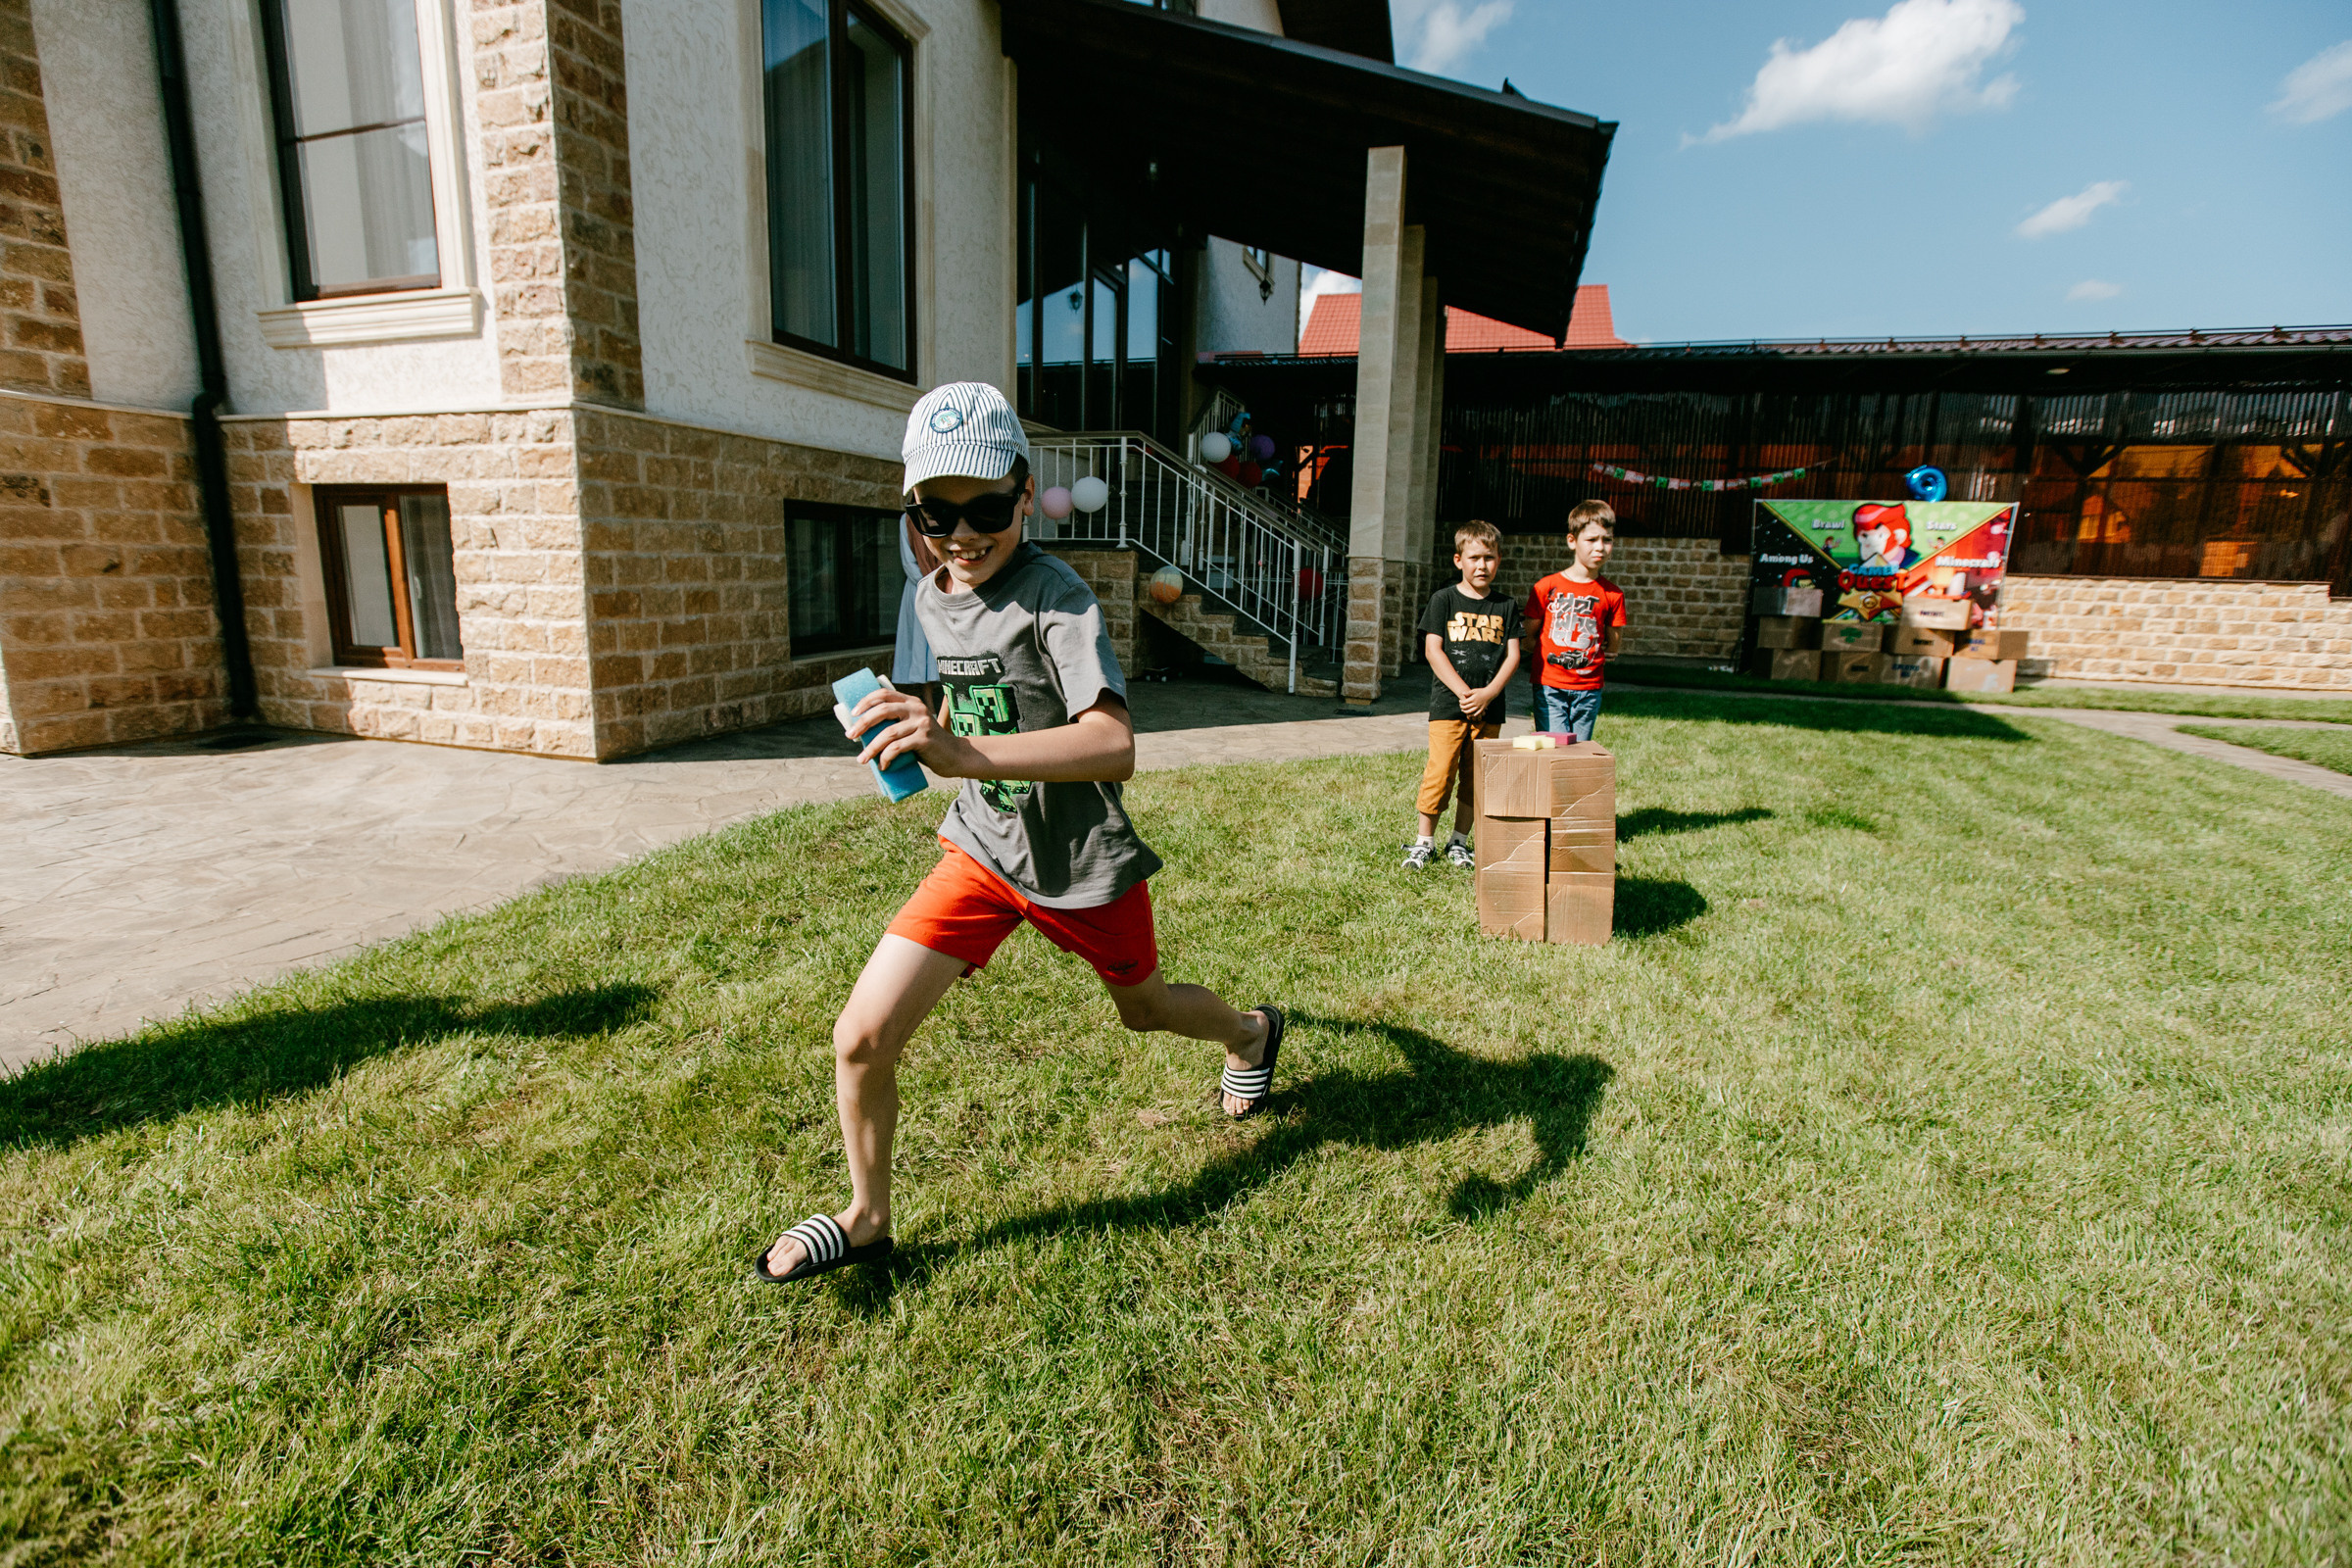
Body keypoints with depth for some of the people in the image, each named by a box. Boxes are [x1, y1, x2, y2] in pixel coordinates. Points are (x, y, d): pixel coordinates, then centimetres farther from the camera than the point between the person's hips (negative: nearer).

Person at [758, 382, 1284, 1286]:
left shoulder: (1056, 597, -24)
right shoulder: (930, 599, 0)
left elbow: (1114, 746, -40)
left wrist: (964, 755, -50)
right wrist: (924, 738, 8)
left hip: (1083, 862, -4)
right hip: (980, 849, 5)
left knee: (1144, 1008, 22)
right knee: (862, 1037, -6)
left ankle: (1252, 1032, 58)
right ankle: (866, 1217, 22)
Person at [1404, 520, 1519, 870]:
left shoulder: (1506, 606, 9)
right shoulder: (1444, 599, 2)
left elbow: (1512, 655, 6)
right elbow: (1433, 650, -4)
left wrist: (1488, 693, -10)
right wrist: (1463, 692, -12)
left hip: (1489, 708, 3)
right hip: (1448, 704, -3)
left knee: (1476, 776, 7)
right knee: (1440, 773, -6)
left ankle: (1459, 842, 20)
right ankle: (1424, 842, 8)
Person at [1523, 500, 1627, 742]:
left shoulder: (1612, 595, 4)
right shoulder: (1547, 587, -1)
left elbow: (1612, 647, 12)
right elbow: (1530, 636, 7)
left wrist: (1587, 655, 4)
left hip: (1589, 689, 2)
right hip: (1549, 687, -2)